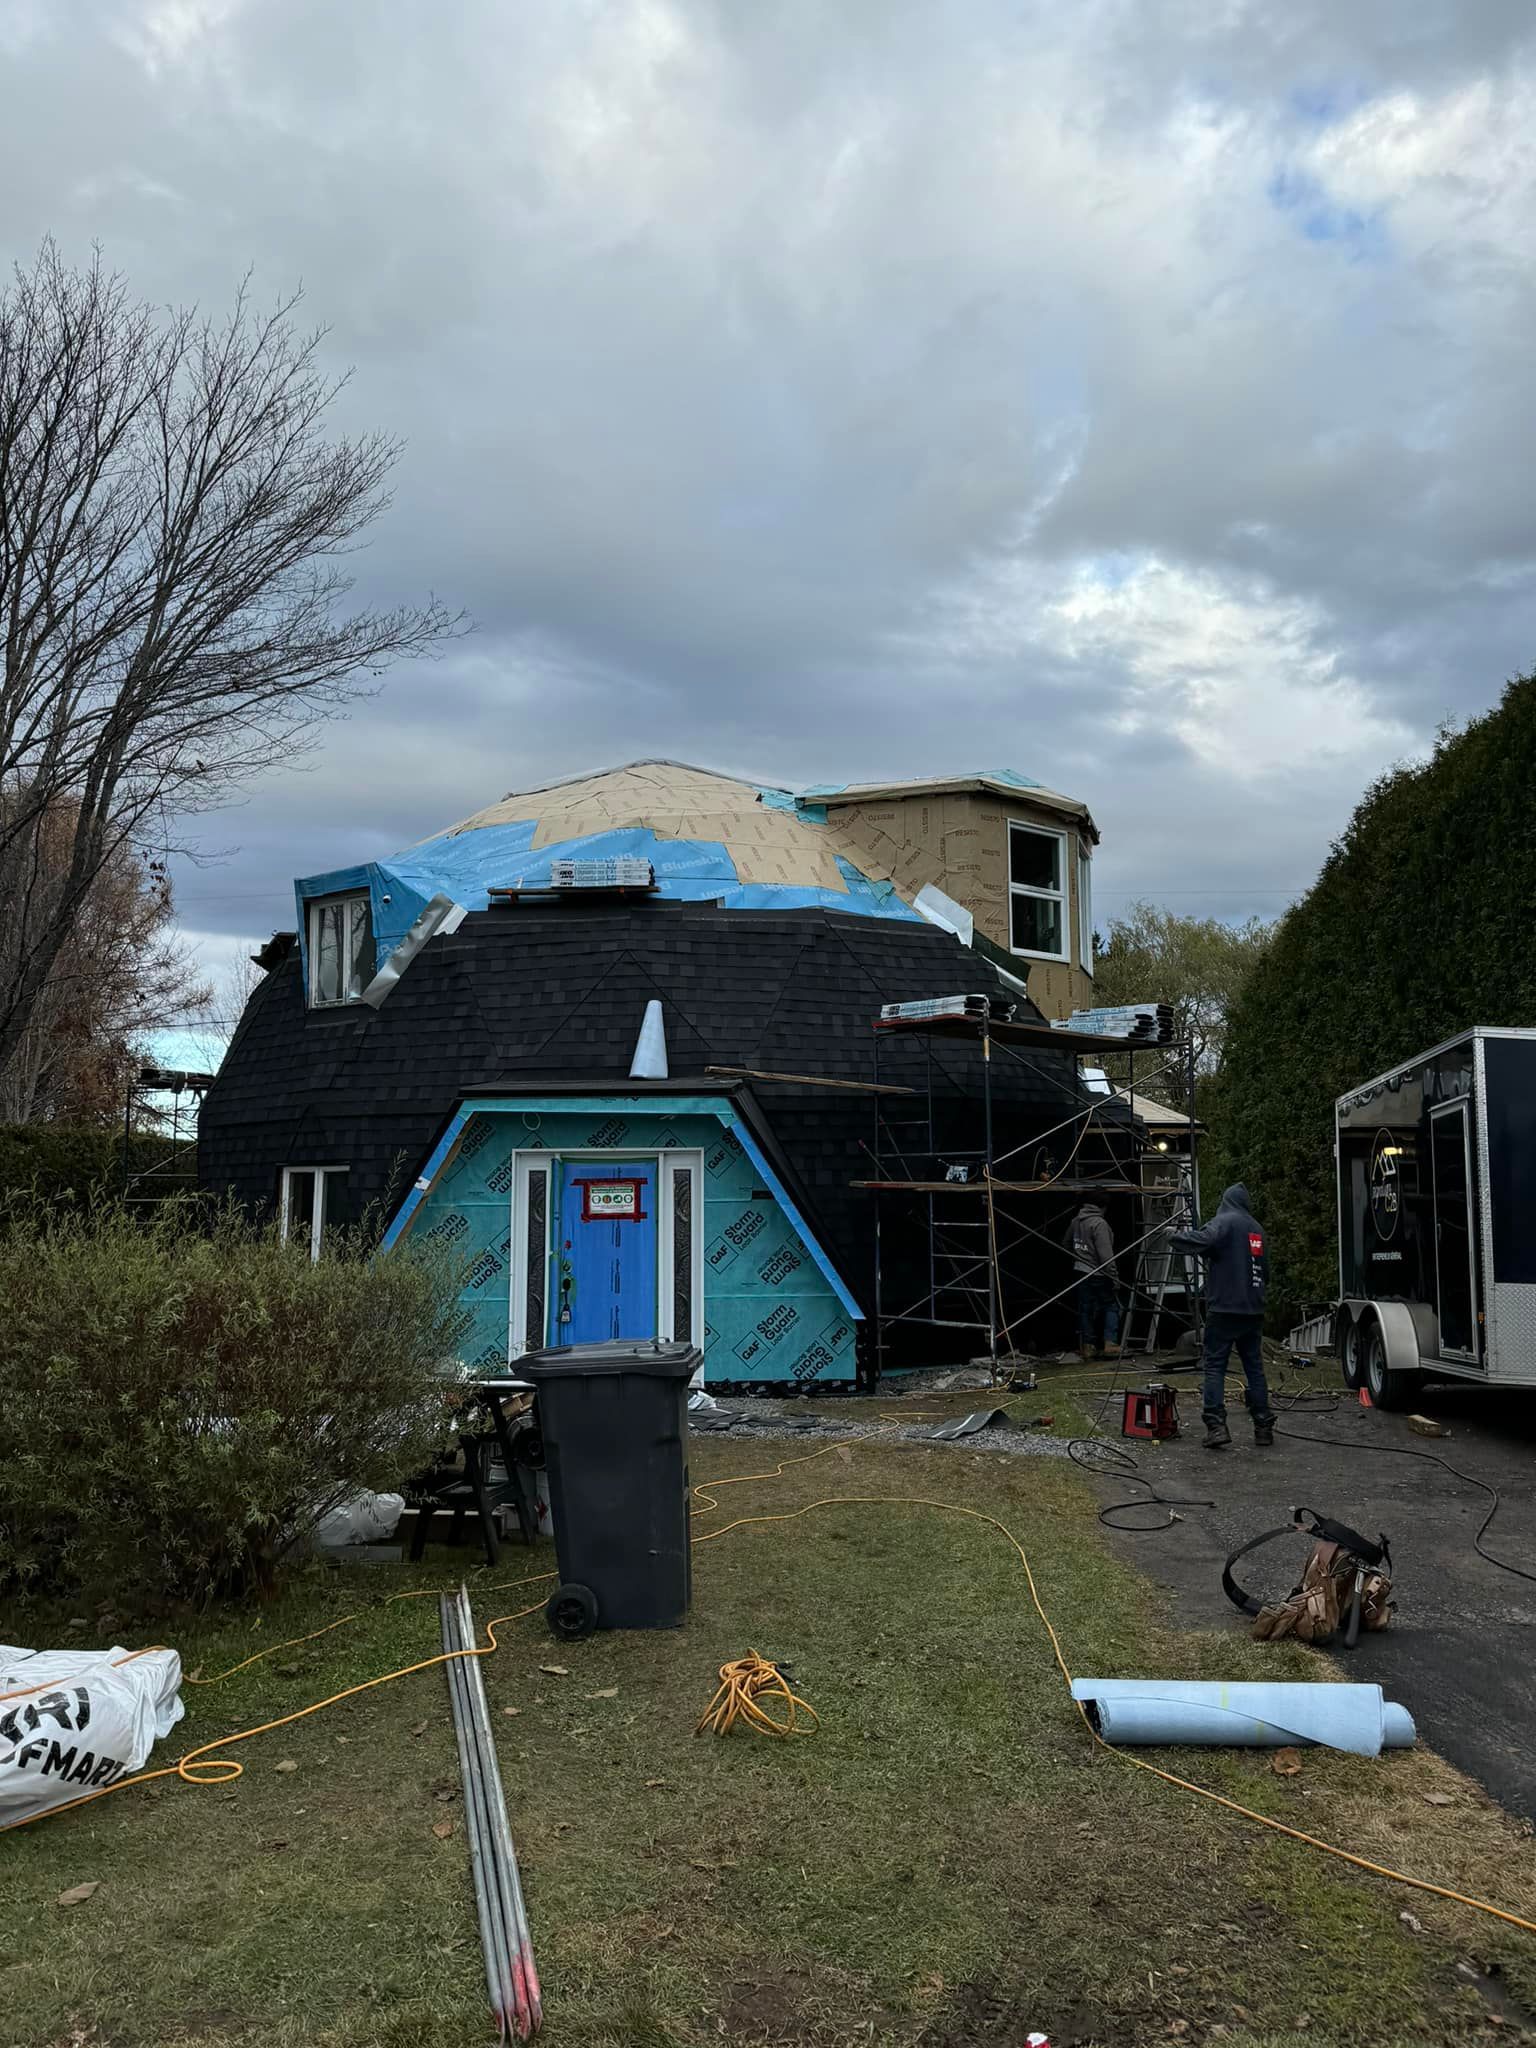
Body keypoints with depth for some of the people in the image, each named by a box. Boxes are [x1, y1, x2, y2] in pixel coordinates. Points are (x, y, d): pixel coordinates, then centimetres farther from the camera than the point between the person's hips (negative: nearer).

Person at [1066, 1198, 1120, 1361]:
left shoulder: (1076, 1221, 7)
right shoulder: (1099, 1223, -17)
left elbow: (1067, 1241, 20)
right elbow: (1106, 1254, -20)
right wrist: (1113, 1276, -16)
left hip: (1081, 1272, 7)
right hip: (1097, 1274, -7)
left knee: (1085, 1310, 10)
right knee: (1112, 1306, 3)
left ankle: (1087, 1347, 11)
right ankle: (1110, 1344, -5)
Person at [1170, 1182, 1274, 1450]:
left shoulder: (1224, 1221, -6)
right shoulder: (1257, 1229, 16)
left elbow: (1204, 1240, -26)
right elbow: (1265, 1272, 22)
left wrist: (1175, 1236, -10)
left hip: (1224, 1309, -6)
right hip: (1253, 1310, 6)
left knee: (1215, 1367, -3)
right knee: (1254, 1367, 11)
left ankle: (1216, 1425, -11)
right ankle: (1264, 1427, 12)